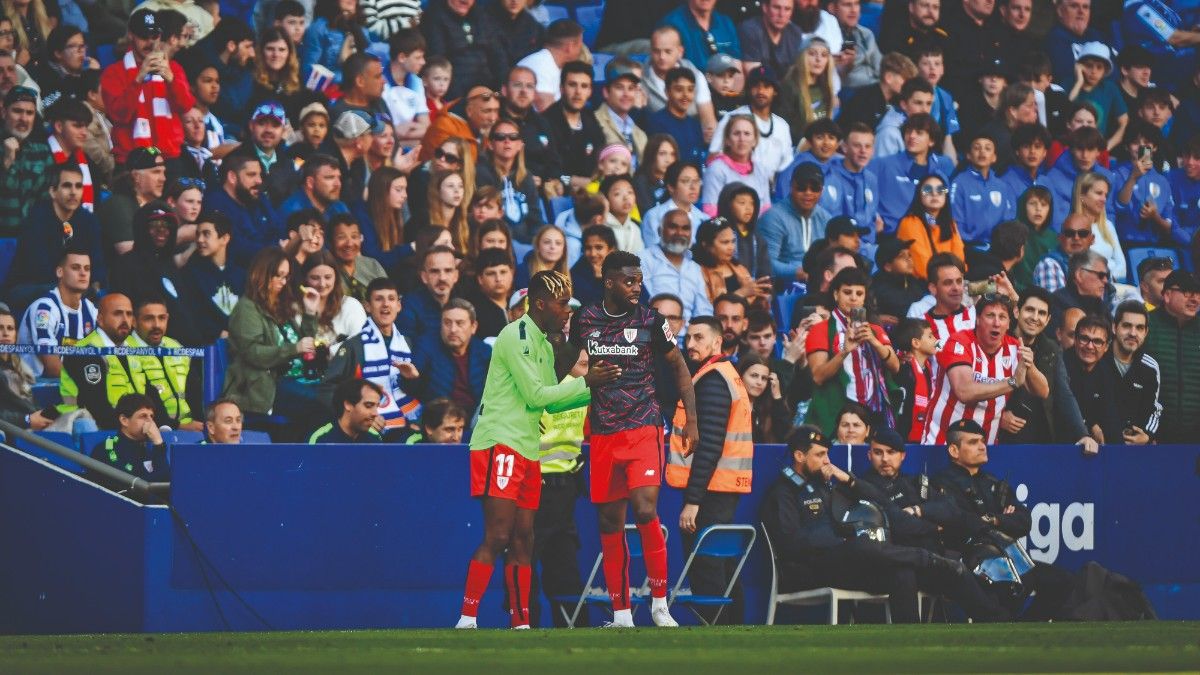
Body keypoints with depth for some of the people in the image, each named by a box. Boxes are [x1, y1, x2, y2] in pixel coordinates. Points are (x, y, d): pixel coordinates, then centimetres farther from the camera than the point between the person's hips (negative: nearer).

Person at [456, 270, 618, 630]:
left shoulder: (544, 345, 19)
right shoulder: (515, 336, -10)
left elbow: (551, 401, 22)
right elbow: (536, 395, -13)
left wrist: (593, 389, 10)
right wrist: (585, 382, -7)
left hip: (527, 451, 9)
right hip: (499, 444, -9)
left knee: (523, 540, 7)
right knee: (498, 536, -15)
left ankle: (522, 624, 8)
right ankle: (466, 620, -14)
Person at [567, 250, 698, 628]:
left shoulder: (650, 322, -2)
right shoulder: (585, 321, 4)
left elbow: (680, 367, 6)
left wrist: (691, 419, 0)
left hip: (643, 429, -3)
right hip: (603, 434, 3)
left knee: (645, 511, -18)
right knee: (609, 522, 4)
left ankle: (660, 603, -8)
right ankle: (621, 614, 10)